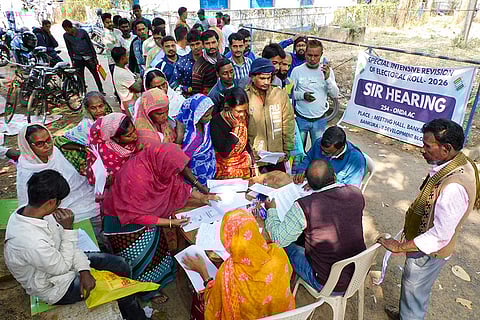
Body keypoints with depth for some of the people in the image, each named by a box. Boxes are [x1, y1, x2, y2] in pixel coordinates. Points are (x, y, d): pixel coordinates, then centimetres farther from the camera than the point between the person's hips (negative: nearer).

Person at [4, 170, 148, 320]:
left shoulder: (28, 210, -15)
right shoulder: (32, 243, -42)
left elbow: (65, 241, -5)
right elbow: (63, 267, -23)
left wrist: (83, 270, -12)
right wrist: (68, 229, -27)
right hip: (57, 289, -7)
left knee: (121, 266, 8)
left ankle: (133, 308, 31)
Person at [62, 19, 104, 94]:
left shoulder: (82, 32, -6)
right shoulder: (66, 36, 2)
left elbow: (90, 44, 0)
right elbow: (69, 49, 10)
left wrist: (95, 57, 0)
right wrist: (72, 60, 8)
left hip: (88, 56, -1)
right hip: (78, 59, 2)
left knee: (95, 74, 6)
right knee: (80, 77, 0)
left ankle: (101, 90, 20)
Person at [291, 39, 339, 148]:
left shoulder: (327, 70, 1)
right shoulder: (297, 71, -5)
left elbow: (335, 95, -2)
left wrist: (327, 78, -17)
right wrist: (303, 95, -21)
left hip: (320, 120, 2)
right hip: (301, 118, -1)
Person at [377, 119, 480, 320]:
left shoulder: (454, 188, -36)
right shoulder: (458, 162, -6)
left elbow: (440, 235, -31)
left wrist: (400, 247, -23)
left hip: (428, 251, -9)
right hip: (424, 241, 9)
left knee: (414, 292, 16)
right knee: (412, 287, 29)